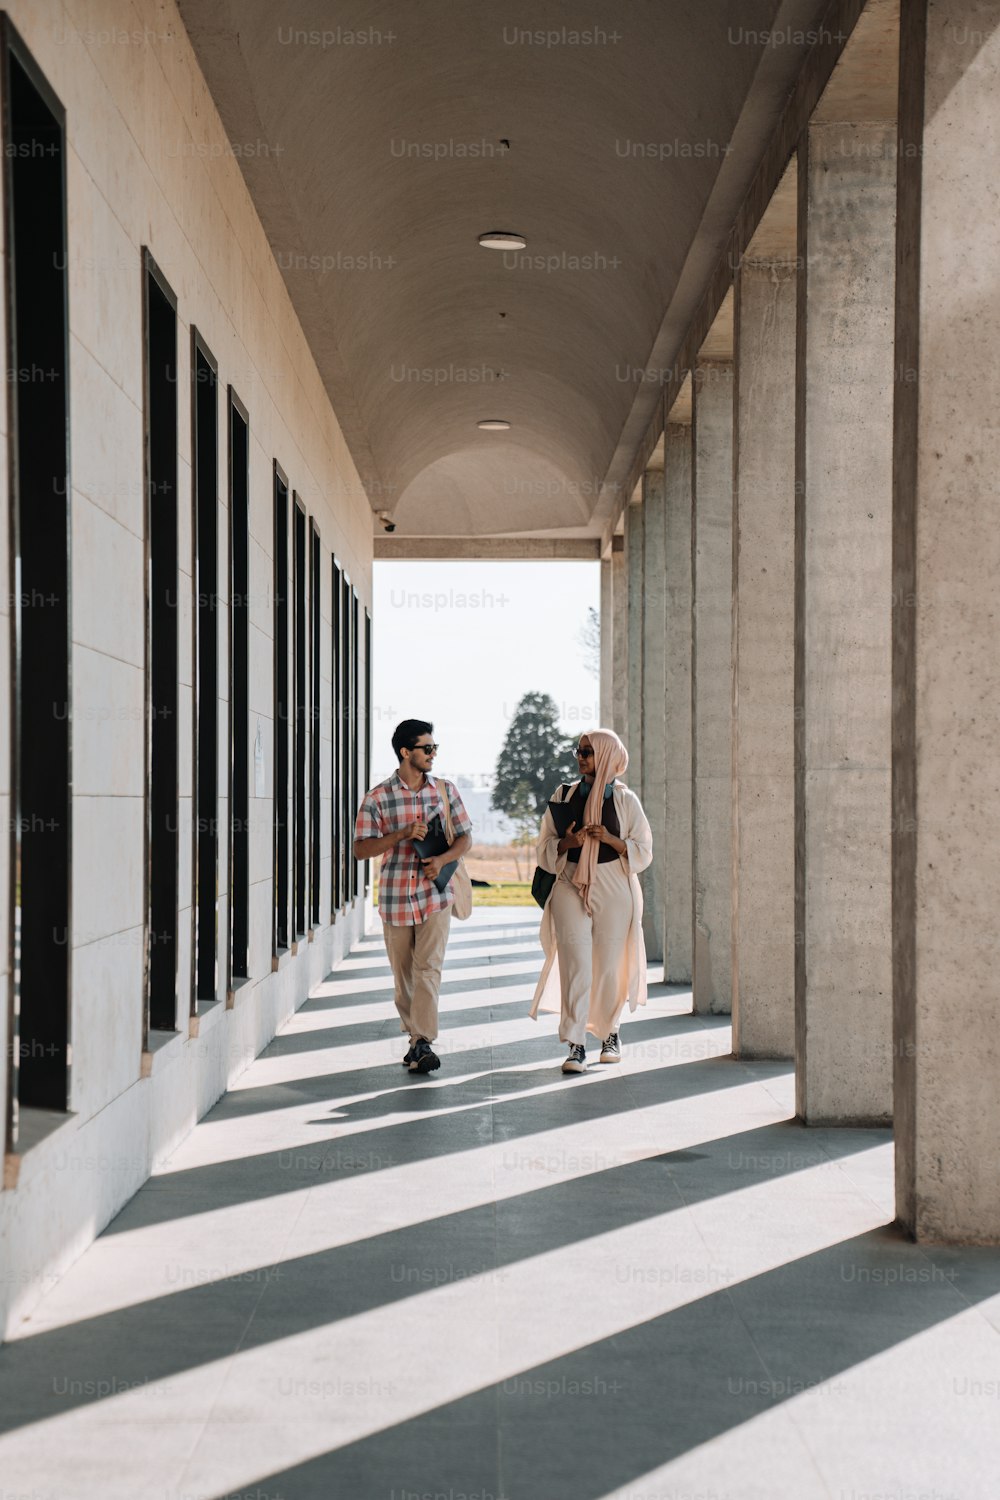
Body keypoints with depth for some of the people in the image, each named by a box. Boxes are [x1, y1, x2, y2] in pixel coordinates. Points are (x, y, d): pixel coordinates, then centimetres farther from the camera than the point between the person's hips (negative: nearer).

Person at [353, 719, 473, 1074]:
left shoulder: (445, 790, 5)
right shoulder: (378, 797, -3)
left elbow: (465, 837, 9)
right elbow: (361, 849, -6)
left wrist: (442, 859, -11)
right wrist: (402, 834, -19)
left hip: (435, 895, 0)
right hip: (395, 897, 0)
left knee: (428, 968, -12)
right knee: (403, 974, 9)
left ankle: (424, 1044, -16)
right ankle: (414, 1037, 23)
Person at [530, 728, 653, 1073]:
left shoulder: (625, 800, 2)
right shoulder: (564, 795, 7)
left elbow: (643, 853, 1)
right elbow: (545, 848, 9)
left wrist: (610, 839, -15)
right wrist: (566, 842, -13)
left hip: (612, 891, -1)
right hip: (570, 887, 1)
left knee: (609, 966, 5)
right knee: (574, 963, -10)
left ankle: (609, 1032, 28)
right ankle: (575, 1045, -11)